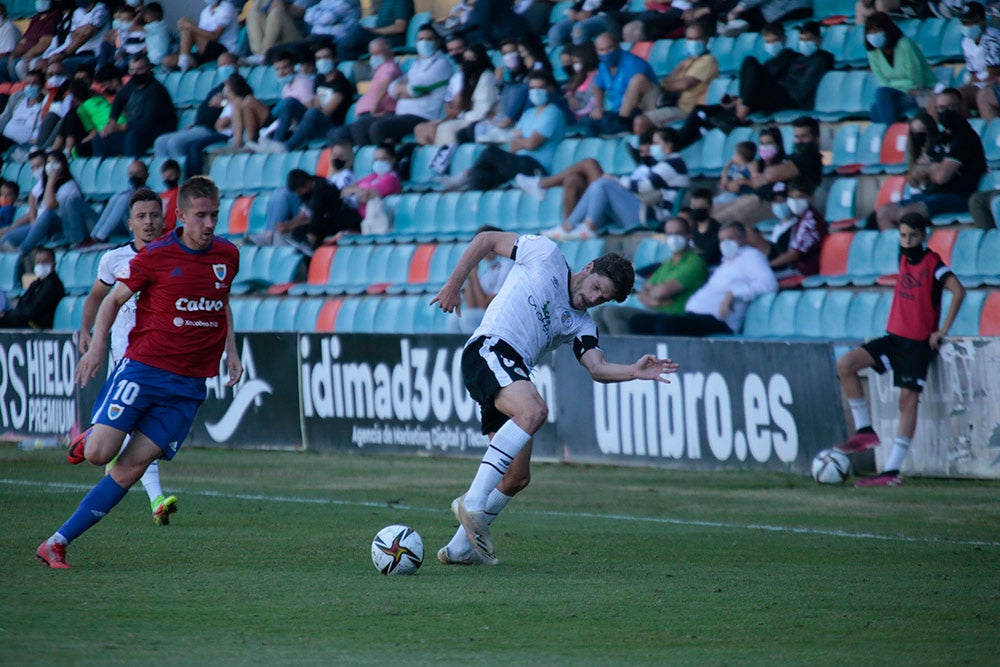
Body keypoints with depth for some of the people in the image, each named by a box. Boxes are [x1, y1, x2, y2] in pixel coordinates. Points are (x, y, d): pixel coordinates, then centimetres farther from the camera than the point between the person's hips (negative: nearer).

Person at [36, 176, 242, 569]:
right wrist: (97, 346, -7)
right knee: (99, 453, -17)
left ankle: (57, 543, -3)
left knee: (132, 467, -7)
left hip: (189, 385, 3)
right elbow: (115, 298, 5)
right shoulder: (156, 256, -5)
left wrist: (230, 351, 14)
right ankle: (86, 439, 22)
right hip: (143, 368, -3)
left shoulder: (228, 256, 8)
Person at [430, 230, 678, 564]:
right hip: (490, 350, -8)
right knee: (534, 411, -34)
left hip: (514, 376, 8)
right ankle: (473, 501, -37)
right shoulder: (546, 255, 10)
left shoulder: (581, 324, 20)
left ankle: (460, 547, 19)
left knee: (517, 477, 5)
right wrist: (453, 285, 5)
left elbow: (598, 368, 3)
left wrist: (634, 372, -16)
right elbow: (487, 239, 13)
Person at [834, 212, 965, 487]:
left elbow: (958, 291, -22)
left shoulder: (932, 262, -10)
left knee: (908, 399, -11)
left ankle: (892, 471, -13)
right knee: (845, 365, -9)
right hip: (894, 336, 7)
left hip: (919, 341, -7)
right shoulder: (904, 258, 11)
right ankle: (865, 431, -1)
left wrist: (942, 332, -21)